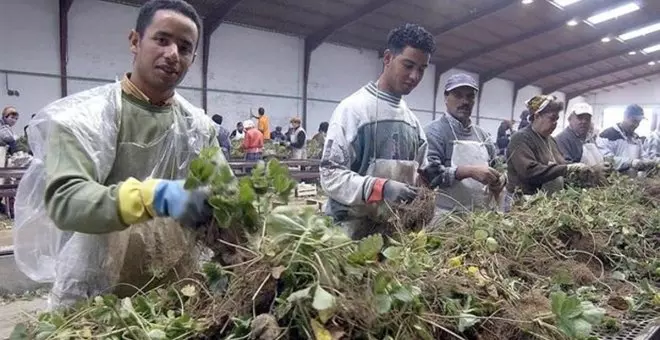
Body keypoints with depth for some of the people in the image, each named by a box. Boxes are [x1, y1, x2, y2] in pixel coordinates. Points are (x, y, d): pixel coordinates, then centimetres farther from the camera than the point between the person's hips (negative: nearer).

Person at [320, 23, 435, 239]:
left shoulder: (413, 119, 11)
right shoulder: (353, 108, -10)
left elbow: (419, 173, 19)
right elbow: (331, 175, -16)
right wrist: (381, 188, -27)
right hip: (355, 227, -6)